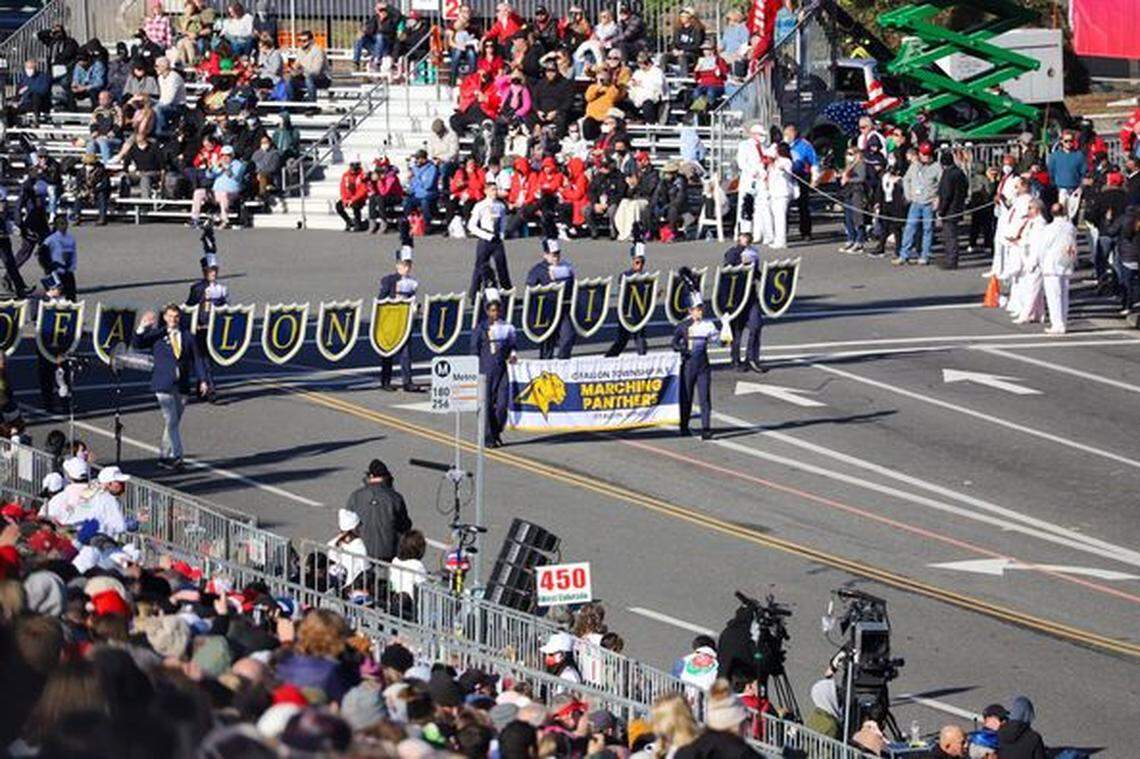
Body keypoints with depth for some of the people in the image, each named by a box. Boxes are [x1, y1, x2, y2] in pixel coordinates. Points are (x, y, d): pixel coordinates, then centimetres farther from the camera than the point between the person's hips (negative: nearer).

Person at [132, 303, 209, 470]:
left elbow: (196, 359, 9)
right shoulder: (157, 335, 2)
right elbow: (138, 345, -7)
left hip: (182, 386, 3)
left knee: (174, 422, 8)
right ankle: (176, 456, -11)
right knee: (171, 421, -10)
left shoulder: (187, 336, 8)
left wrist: (202, 380, 1)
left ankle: (164, 456, 16)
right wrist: (142, 328, -22)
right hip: (164, 385, -3)